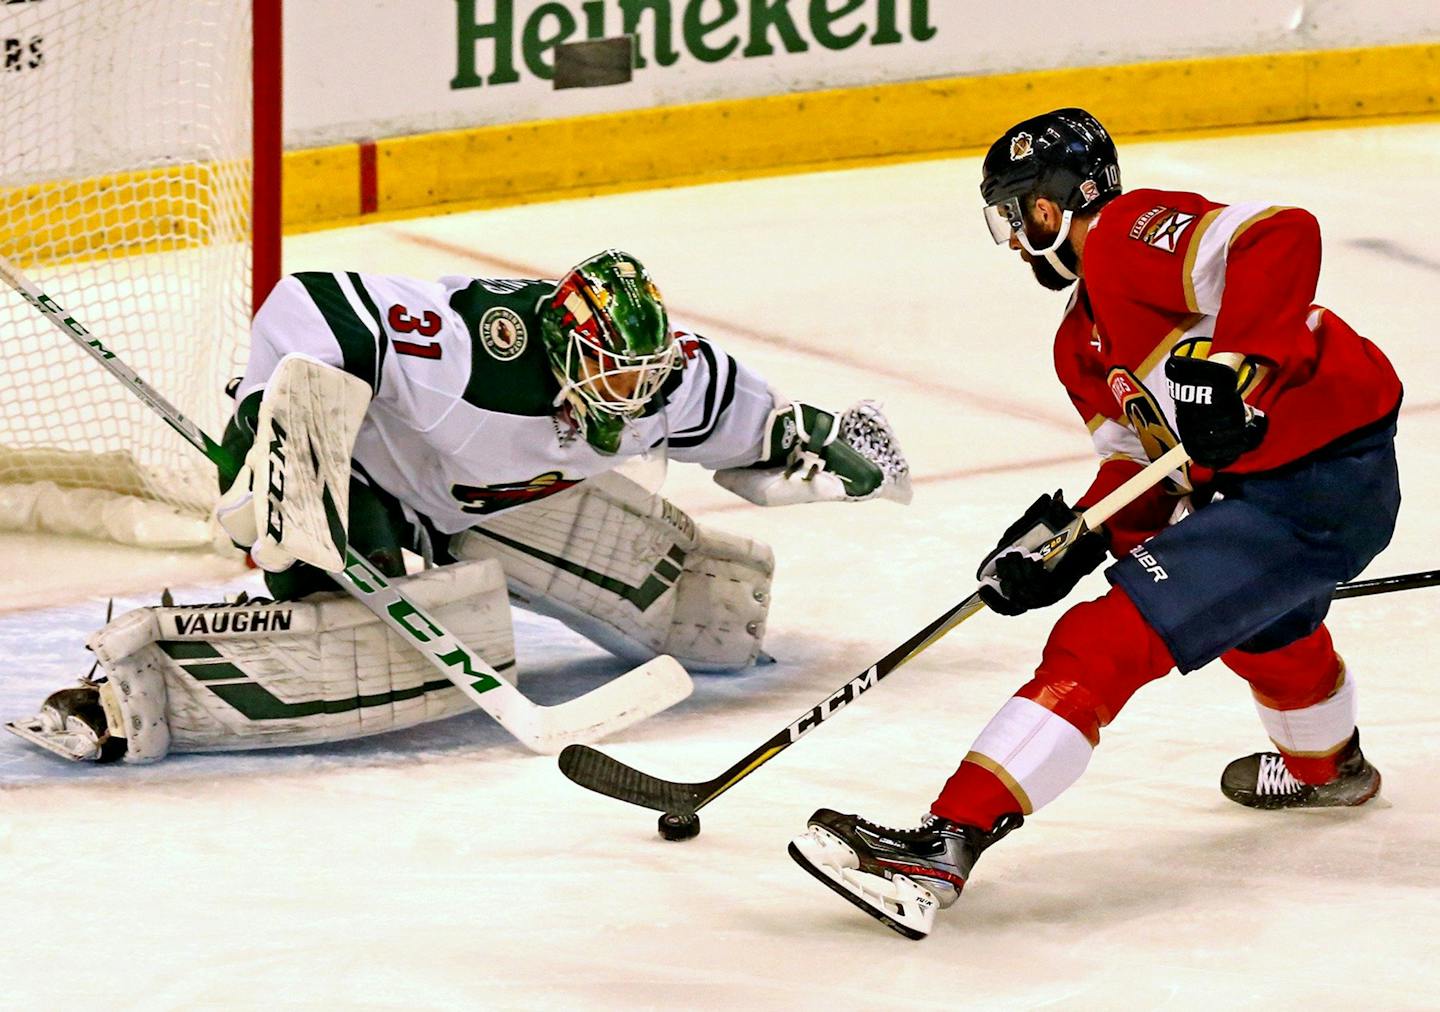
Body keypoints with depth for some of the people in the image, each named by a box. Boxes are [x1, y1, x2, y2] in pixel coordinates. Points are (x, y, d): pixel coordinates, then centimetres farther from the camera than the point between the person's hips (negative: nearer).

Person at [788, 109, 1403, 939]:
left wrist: (1231, 363, -36)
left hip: (1318, 488, -11)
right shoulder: (1083, 343, 16)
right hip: (1251, 481, 11)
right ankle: (1327, 766, 74)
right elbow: (1145, 462, 13)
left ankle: (948, 843, -28)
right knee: (1261, 621, 42)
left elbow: (1281, 238, -29)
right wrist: (1074, 540, -2)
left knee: (1107, 642, -19)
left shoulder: (1132, 234, -14)